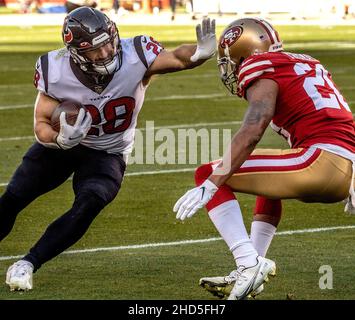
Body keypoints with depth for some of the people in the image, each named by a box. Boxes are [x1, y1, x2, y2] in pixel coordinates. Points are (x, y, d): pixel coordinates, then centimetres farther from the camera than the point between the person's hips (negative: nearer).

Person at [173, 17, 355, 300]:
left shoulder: (263, 70, 2)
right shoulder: (307, 65, 28)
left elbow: (251, 133, -14)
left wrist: (210, 186, -17)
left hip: (322, 160, -9)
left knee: (208, 175, -4)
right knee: (270, 185, 38)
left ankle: (249, 263, -15)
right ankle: (249, 277, 29)